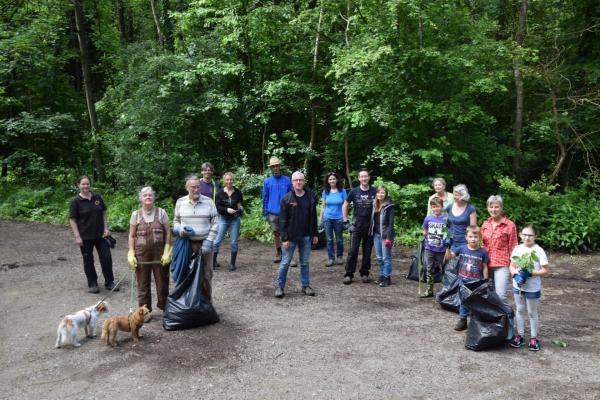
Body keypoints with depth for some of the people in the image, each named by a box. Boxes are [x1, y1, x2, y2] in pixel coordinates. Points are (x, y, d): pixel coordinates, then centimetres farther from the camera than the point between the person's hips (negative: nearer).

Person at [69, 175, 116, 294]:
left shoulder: (97, 197, 3)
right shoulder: (76, 201, -7)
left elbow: (104, 213, 11)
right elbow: (72, 220, -7)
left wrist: (106, 228, 3)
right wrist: (77, 236, -12)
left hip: (100, 234, 3)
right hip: (85, 237, -3)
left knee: (106, 257, 3)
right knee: (88, 260, 9)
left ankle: (109, 282, 18)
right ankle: (92, 284, 23)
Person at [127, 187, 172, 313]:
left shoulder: (161, 212, -1)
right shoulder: (135, 214, 3)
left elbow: (168, 233, -1)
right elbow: (132, 236, 5)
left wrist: (166, 252, -8)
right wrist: (131, 254, -3)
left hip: (159, 252, -1)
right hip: (141, 253, 1)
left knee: (162, 281, 7)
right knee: (143, 283, 7)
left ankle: (164, 307, 25)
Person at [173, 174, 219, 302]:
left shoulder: (209, 202, -1)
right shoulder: (180, 202, 3)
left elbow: (215, 223, 0)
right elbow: (176, 221, 13)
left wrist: (208, 241, -9)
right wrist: (182, 230, -10)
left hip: (204, 243, -1)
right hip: (186, 243, 1)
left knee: (206, 275, 5)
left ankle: (207, 303, 20)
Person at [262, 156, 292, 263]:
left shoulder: (287, 180, 0)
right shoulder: (267, 182, 3)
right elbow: (265, 198, 7)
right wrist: (265, 213, 3)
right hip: (273, 213, 2)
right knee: (276, 233, 12)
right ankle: (278, 253, 26)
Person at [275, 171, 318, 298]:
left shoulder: (310, 197, 3)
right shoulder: (286, 199, -7)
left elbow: (313, 217, 9)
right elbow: (282, 220, -8)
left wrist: (315, 234, 8)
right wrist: (284, 238, -12)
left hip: (306, 236, 3)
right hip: (291, 236, -3)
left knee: (305, 263, 11)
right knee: (285, 263, 3)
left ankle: (306, 286, 22)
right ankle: (279, 287, 14)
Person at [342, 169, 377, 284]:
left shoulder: (374, 192, 1)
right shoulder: (354, 191, 1)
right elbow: (345, 206, 8)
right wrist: (346, 222, 1)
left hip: (370, 226, 1)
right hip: (357, 225, -1)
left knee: (367, 251, 8)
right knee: (353, 251, -3)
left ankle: (365, 273, 19)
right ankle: (348, 274, 3)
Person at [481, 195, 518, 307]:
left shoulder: (509, 225, -5)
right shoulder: (485, 224, 10)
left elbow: (513, 247, -3)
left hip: (502, 265, -5)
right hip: (486, 264, 5)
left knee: (501, 295, -13)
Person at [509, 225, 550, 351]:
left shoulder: (539, 251, -14)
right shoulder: (517, 249, -2)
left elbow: (545, 270, -13)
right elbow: (512, 266, 4)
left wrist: (530, 274, -24)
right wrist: (516, 275, -15)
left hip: (532, 288, -4)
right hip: (518, 286, 4)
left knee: (532, 313, 10)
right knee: (520, 310, 15)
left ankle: (534, 338, 23)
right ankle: (520, 335, 28)